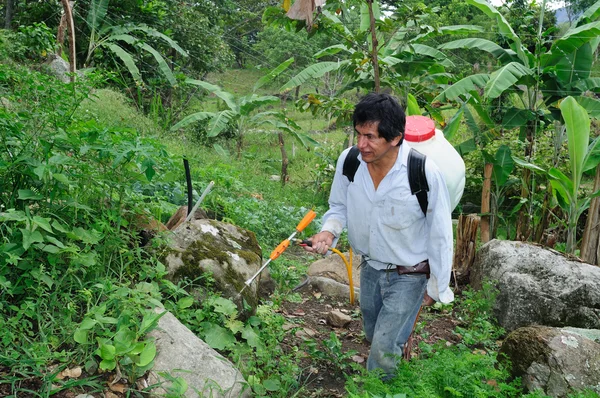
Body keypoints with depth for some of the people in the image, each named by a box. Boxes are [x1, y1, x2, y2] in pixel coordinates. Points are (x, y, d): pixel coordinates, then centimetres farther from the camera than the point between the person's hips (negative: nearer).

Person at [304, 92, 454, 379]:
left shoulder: (425, 173, -30)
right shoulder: (348, 160, -18)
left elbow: (440, 234, -17)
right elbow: (340, 205, 1)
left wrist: (436, 286, -7)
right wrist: (328, 231, -21)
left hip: (409, 274, -5)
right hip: (370, 268, 5)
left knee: (383, 349, 1)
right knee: (373, 335, 26)